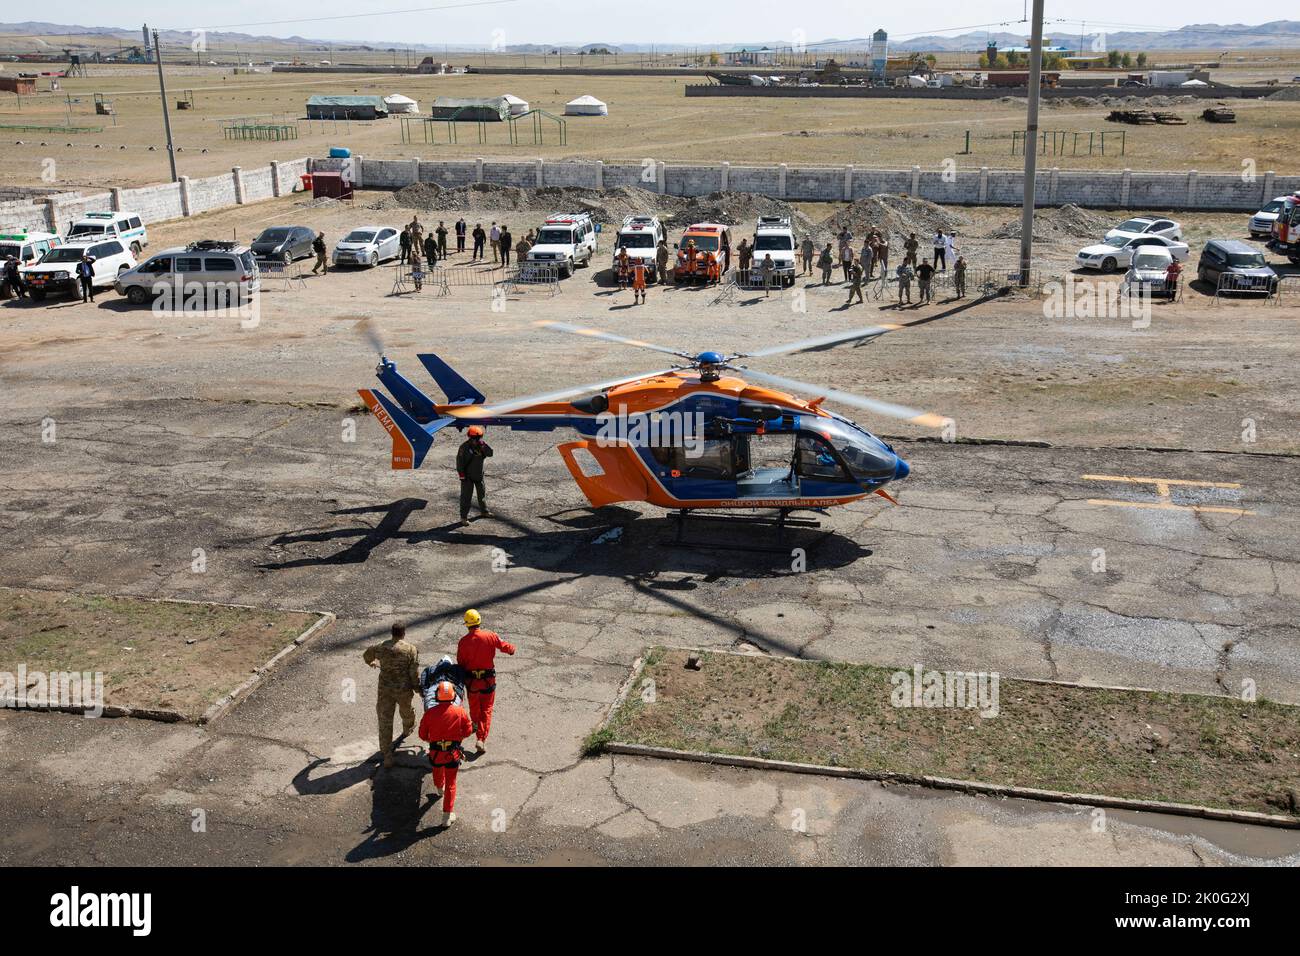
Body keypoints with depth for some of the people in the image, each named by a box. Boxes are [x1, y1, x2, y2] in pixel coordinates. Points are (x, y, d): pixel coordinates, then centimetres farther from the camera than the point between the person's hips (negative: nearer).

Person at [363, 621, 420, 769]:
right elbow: (414, 673, -11)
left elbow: (366, 655, 15)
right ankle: (408, 729, 61)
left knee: (385, 721, 6)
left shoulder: (381, 647, -6)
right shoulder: (411, 650, -15)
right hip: (403, 689, -1)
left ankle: (387, 756, 6)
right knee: (406, 710, 30)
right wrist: (417, 688, 6)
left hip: (385, 689, 1)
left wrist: (372, 662, 37)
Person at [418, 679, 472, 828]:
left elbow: (422, 735, -2)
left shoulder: (429, 713, -12)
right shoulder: (460, 712, -12)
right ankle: (447, 816, 12)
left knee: (437, 771, 33)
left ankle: (439, 790, 63)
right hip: (453, 754, -1)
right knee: (451, 784, 11)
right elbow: (468, 731, -1)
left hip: (435, 753, 1)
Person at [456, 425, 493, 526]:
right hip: (468, 476, -6)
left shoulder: (481, 445, -3)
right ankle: (464, 517, -2)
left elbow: (490, 453, -12)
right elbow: (459, 461, -15)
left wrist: (483, 445, -25)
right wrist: (461, 474, -17)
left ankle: (484, 510, 41)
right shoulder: (465, 446, -17)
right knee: (466, 496, -5)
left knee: (482, 493, 20)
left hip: (479, 475, 6)